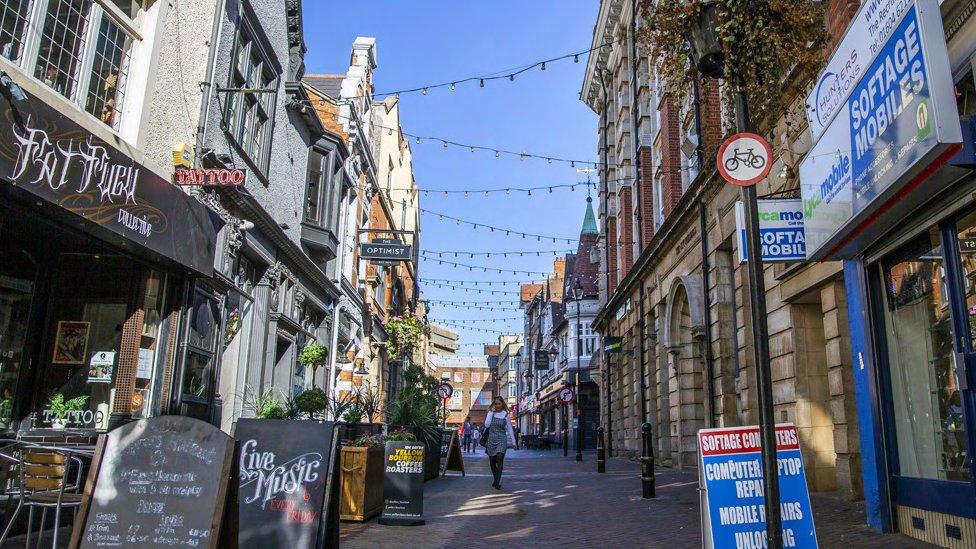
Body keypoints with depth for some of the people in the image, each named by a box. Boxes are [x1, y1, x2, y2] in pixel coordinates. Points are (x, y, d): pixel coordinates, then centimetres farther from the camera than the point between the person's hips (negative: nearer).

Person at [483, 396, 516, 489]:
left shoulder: (505, 414, 4)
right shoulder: (490, 413, 6)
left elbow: (509, 429, 8)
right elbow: (487, 424, -9)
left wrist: (513, 442, 7)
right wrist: (492, 412, -9)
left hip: (502, 439, -2)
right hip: (491, 439, 2)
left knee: (500, 458, -21)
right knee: (492, 462, 6)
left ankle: (497, 482, -23)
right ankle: (496, 479, 29)